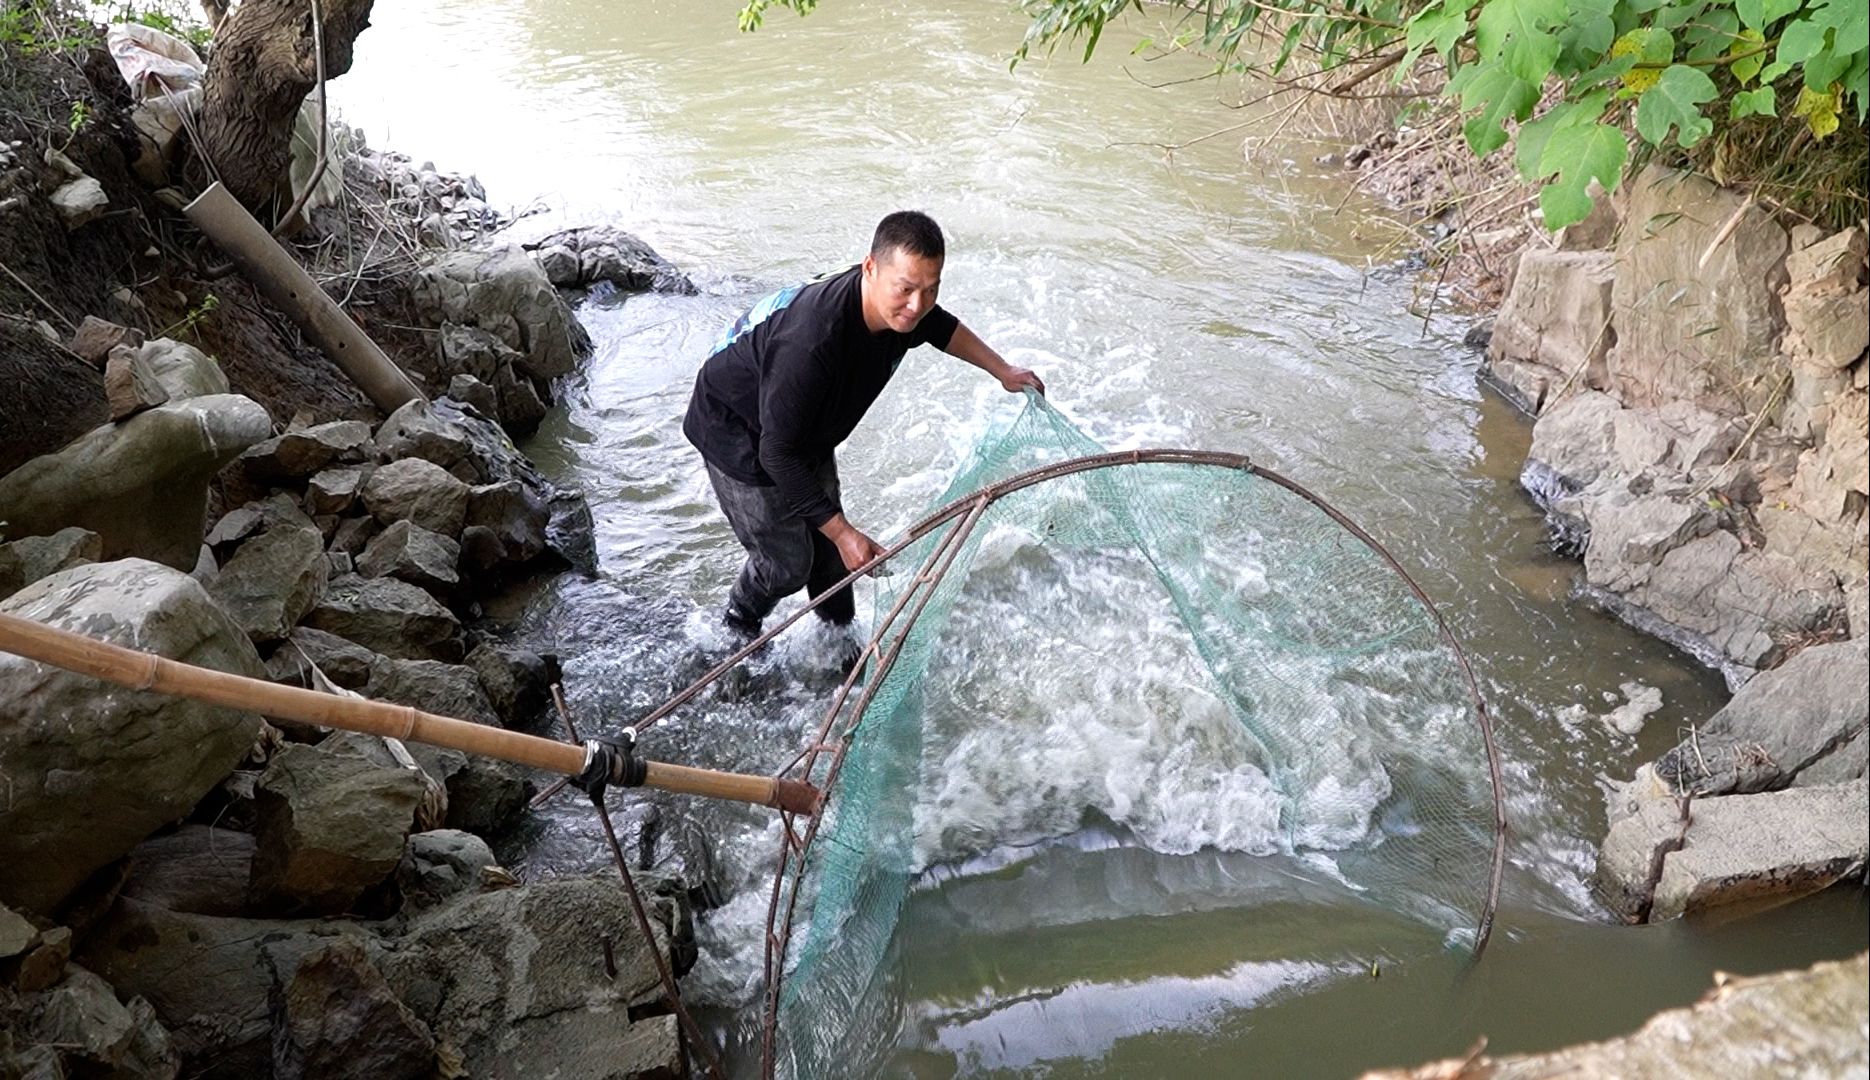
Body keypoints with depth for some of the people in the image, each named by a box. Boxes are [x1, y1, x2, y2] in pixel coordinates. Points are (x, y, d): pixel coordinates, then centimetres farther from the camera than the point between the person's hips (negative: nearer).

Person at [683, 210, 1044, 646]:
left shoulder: (903, 309, -18)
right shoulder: (812, 340, -43)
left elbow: (943, 328, 10)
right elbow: (779, 453, -35)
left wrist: (1003, 371, 18)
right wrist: (843, 532, -31)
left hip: (810, 432, 7)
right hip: (741, 438, -7)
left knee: (828, 548, 16)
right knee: (787, 563, 2)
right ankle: (737, 634, 33)